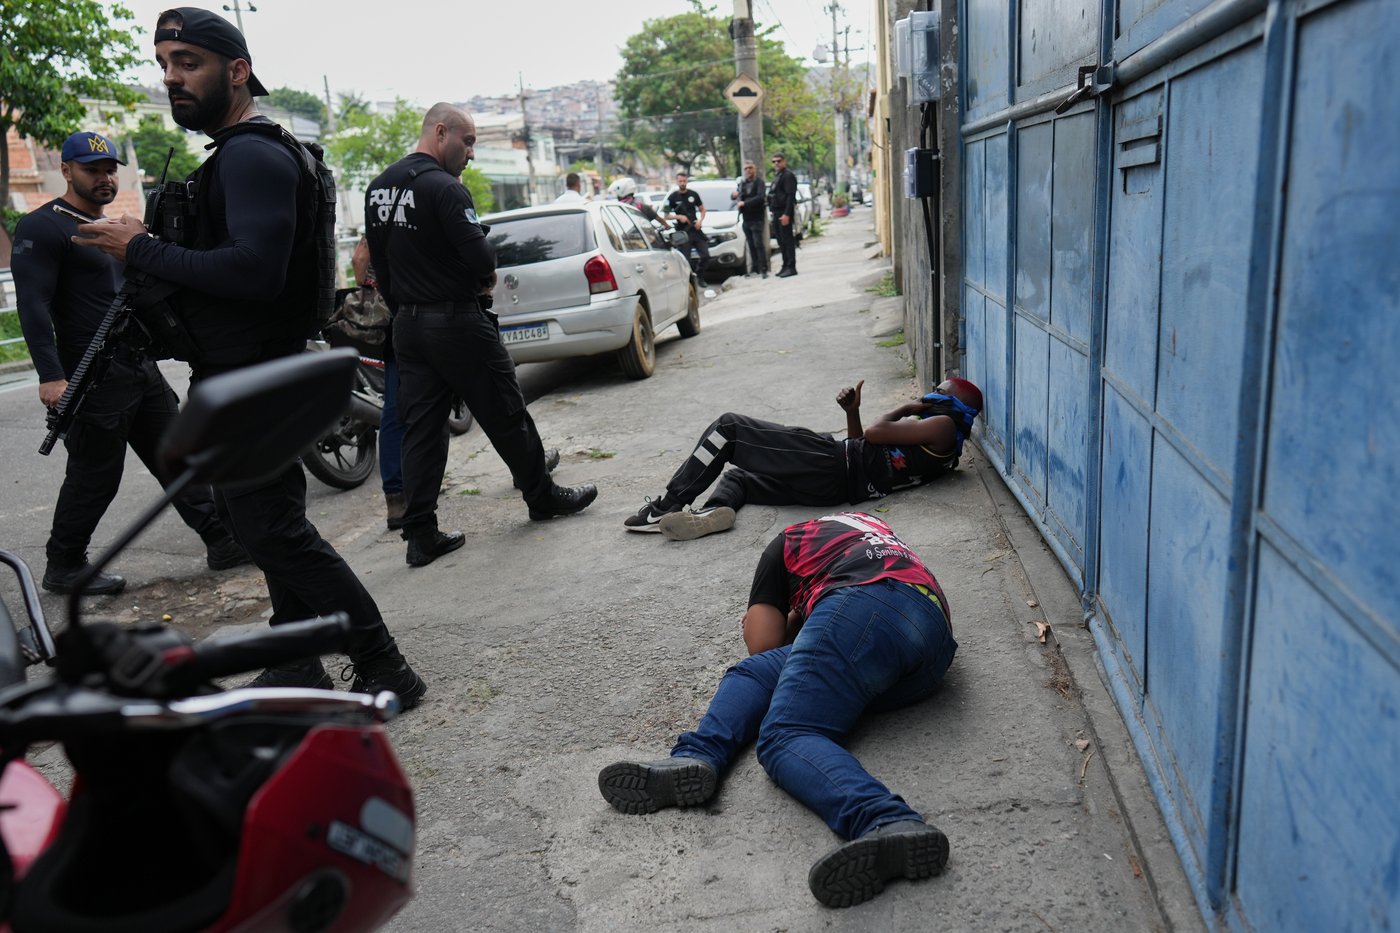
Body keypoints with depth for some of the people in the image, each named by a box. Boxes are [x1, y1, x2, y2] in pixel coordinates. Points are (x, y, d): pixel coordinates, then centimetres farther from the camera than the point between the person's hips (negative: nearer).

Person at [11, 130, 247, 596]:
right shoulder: (43, 227, -9)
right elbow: (33, 305, -17)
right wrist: (50, 376, -25)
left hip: (142, 367, 8)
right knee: (95, 477, 0)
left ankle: (222, 542, 14)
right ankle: (64, 567, 16)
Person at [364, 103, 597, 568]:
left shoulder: (379, 187, 11)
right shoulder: (443, 187, -16)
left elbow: (379, 259, 15)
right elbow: (479, 254, -22)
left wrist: (401, 307, 20)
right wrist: (488, 275, -1)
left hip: (407, 324, 8)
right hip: (457, 320, -8)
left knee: (419, 429, 8)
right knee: (505, 414, 7)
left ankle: (421, 535, 9)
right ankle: (543, 496, 23)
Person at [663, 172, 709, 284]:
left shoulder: (694, 194, 8)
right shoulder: (673, 197, 0)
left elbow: (702, 209, 16)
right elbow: (666, 216, 2)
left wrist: (700, 220, -4)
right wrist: (678, 217, -15)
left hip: (695, 230, 3)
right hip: (682, 232, -3)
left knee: (705, 256, -1)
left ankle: (699, 277, 18)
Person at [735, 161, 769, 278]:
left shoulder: (759, 182, -4)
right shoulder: (742, 183, 14)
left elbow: (761, 197, -17)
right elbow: (738, 198, 14)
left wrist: (745, 203, -19)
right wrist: (738, 201, -11)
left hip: (756, 218, -6)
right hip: (746, 219, 6)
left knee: (758, 244, -11)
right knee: (751, 245, 7)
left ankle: (763, 269, -10)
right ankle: (755, 268, 12)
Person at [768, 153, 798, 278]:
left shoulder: (788, 176, -9)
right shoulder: (776, 176, 20)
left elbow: (790, 196, -17)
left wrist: (786, 214, -24)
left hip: (784, 212, -9)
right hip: (776, 212, 9)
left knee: (787, 240, -8)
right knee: (781, 241, 11)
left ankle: (791, 267, -7)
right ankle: (785, 266, 17)